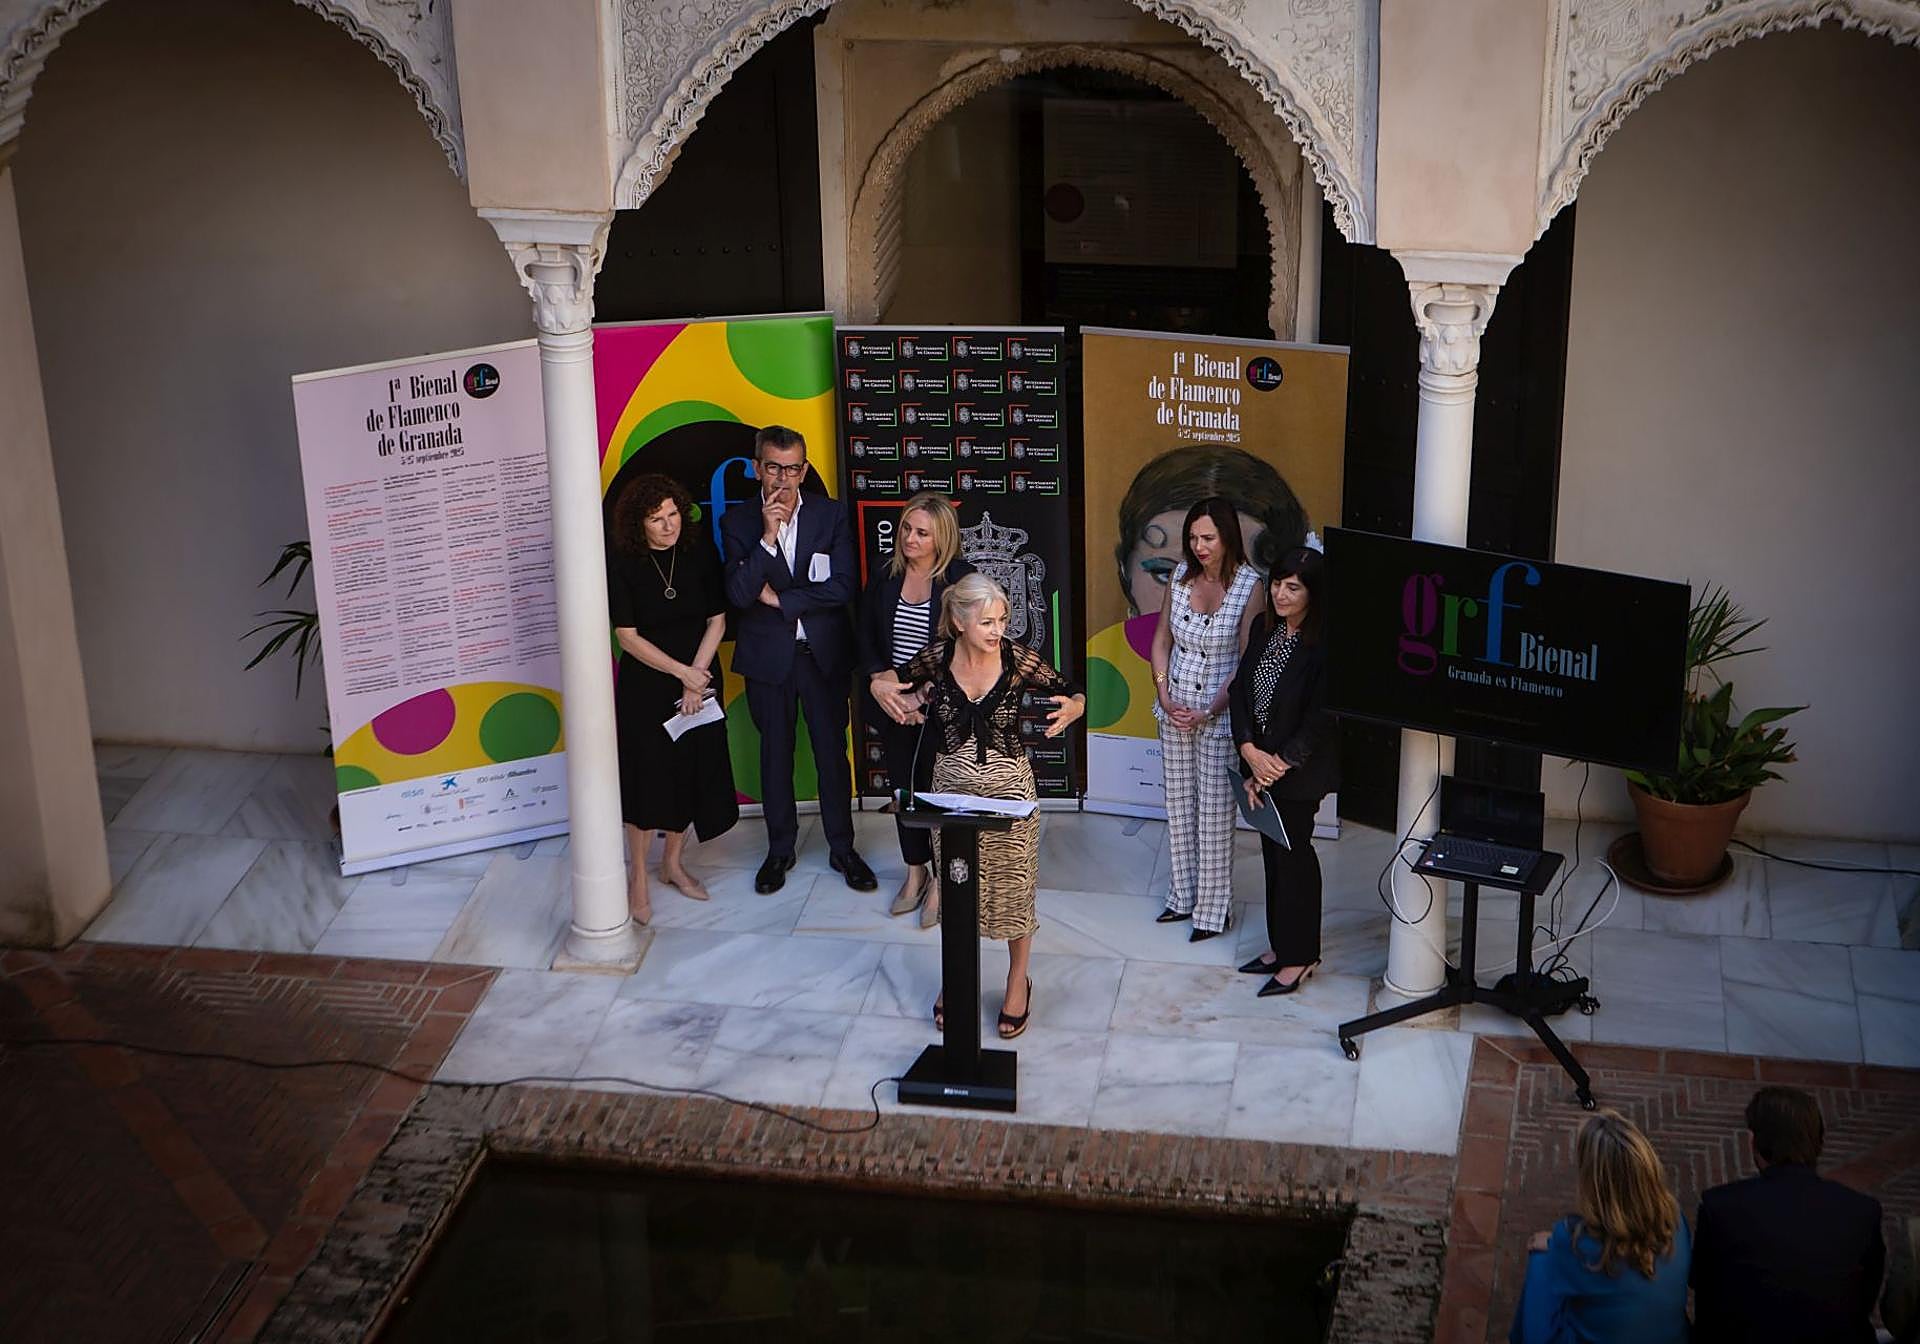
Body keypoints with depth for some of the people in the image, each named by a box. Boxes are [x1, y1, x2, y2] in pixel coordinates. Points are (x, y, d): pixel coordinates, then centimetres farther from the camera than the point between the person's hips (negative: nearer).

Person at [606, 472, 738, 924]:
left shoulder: (700, 552, -7)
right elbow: (627, 634, -13)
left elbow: (717, 621, -3)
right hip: (645, 684, -3)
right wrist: (681, 671, -15)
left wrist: (695, 677, -11)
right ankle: (638, 878, 12)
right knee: (646, 776, -1)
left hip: (698, 677, 3)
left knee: (692, 772, 10)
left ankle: (674, 863, 29)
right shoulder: (622, 562, -14)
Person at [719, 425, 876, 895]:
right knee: (775, 752, 11)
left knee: (832, 750, 6)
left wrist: (779, 599, -12)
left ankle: (842, 847, 19)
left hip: (824, 653, 0)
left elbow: (842, 587, -11)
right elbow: (738, 594, -15)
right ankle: (780, 849, 24)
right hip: (768, 657, 0)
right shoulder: (737, 522, -4)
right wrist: (768, 536, -24)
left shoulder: (831, 515, -3)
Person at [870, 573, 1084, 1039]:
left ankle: (1018, 980, 32)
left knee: (1012, 888, 9)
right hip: (951, 788, 2)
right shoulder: (938, 656, -10)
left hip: (1008, 789, -2)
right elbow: (894, 679, 9)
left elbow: (1074, 695, -4)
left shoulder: (1019, 660, -15)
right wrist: (881, 688, -14)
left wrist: (1071, 709, -27)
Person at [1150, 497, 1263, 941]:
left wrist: (1208, 713, -16)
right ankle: (1184, 896, 29)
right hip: (1174, 709, 5)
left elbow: (1247, 662, -14)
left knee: (1214, 812, 1)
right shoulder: (1181, 575, -1)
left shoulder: (1249, 586, -15)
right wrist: (1164, 696, -4)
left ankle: (1212, 910, 12)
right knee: (1179, 805, 15)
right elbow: (1161, 641, 7)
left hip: (1218, 714, -5)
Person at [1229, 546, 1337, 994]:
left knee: (1293, 853, 1)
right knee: (1272, 852, 15)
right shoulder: (1264, 626, 2)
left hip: (1300, 770, -7)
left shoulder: (1324, 643, -20)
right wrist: (1249, 750, -7)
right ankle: (1280, 944, 28)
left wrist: (1280, 764, -16)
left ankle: (1299, 956, 14)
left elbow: (1321, 717, -20)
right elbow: (1240, 688, 3)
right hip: (1261, 762, 7)